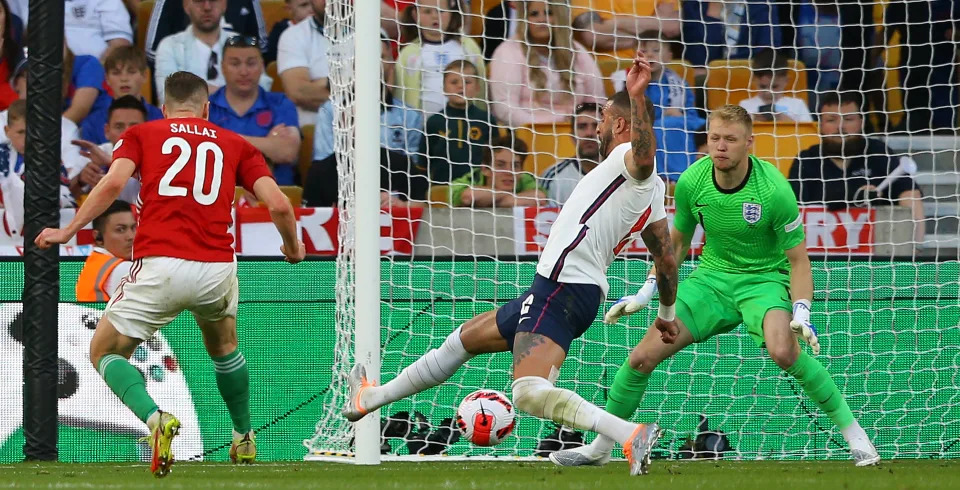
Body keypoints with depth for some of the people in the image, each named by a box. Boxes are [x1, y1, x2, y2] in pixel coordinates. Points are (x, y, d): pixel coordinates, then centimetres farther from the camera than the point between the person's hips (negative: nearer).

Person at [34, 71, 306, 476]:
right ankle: (244, 439, 43)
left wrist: (69, 230, 1)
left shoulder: (141, 134, 14)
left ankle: (155, 419, -14)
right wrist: (293, 247, 27)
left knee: (104, 352, 13)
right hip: (217, 268, 3)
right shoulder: (235, 145, 18)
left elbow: (113, 182, -5)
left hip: (159, 266, -3)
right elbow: (278, 204, 8)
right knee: (224, 346, 34)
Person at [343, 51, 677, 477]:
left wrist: (636, 95, -43)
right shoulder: (651, 189, 18)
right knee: (466, 338, 28)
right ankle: (372, 398, 46)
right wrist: (667, 313, 32)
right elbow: (666, 257, 21)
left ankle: (631, 435, -39)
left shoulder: (628, 160, -10)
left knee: (530, 393, -30)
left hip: (562, 288, -11)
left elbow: (644, 155, -36)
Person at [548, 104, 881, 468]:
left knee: (783, 350, -35)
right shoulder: (691, 182, -9)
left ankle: (854, 433, -21)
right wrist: (646, 292, 7)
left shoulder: (774, 190, -21)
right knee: (643, 356, -7)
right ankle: (600, 447, 13)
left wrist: (801, 313, -27)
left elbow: (798, 260, -13)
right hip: (712, 276, 4)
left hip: (765, 278, -4)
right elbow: (678, 242, 11)